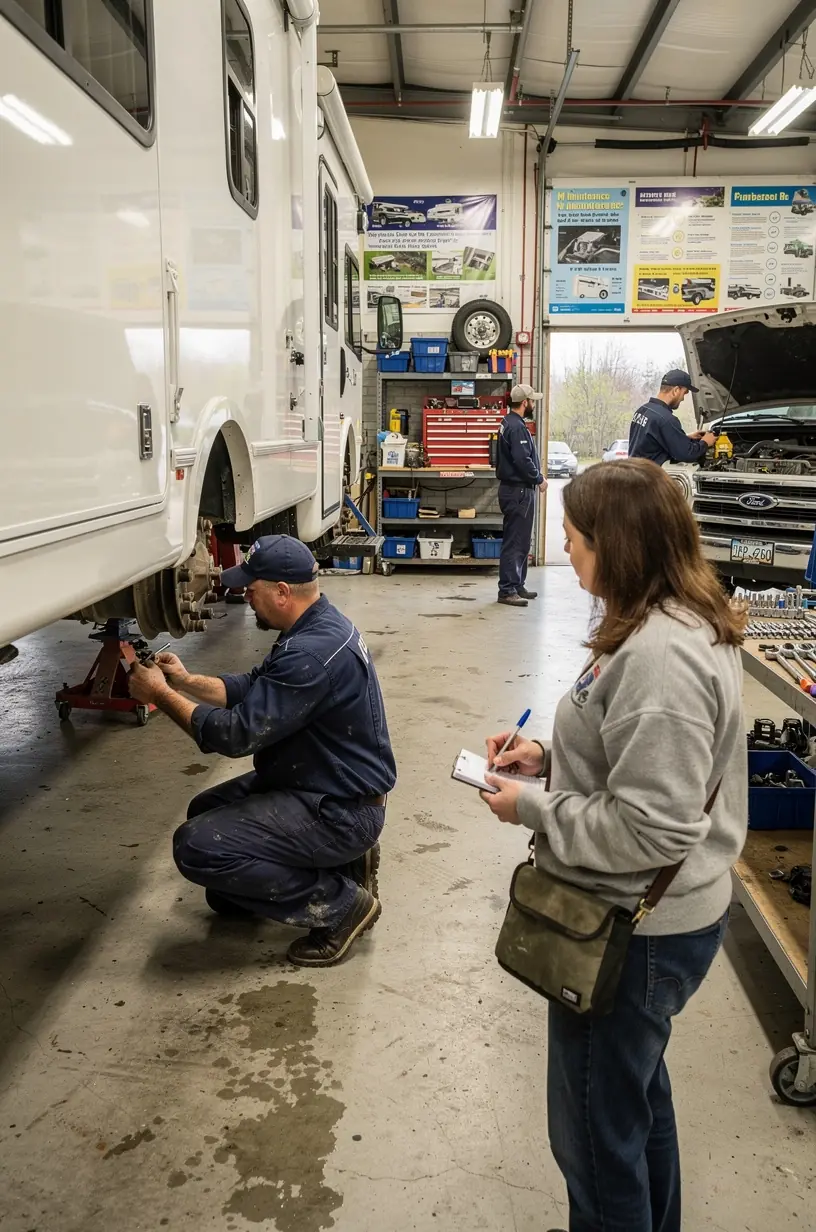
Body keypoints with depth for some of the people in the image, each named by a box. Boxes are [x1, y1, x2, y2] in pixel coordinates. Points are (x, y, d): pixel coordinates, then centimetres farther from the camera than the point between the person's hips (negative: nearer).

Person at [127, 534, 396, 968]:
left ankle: (339, 904, -5)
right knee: (205, 814, 18)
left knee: (196, 846, -18)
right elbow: (251, 690, 17)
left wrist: (162, 696, -13)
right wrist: (186, 680, 6)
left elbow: (237, 733, -25)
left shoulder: (312, 652, -28)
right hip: (314, 783, 11)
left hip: (340, 812, -11)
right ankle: (338, 862, 14)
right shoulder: (317, 627, 5)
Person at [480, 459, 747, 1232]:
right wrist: (551, 755, 2)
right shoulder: (683, 621, 2)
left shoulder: (658, 657, -30)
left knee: (595, 1132, 12)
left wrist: (533, 809, -18)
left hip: (634, 932, -10)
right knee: (637, 1094, 30)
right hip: (648, 915, 10)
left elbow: (651, 829, -30)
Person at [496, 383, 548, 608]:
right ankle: (507, 590, -5)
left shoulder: (509, 423, 15)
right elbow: (523, 460, -24)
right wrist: (539, 479, -10)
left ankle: (517, 585, 23)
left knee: (521, 541, 16)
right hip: (518, 491, -11)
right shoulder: (517, 427, -18)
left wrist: (536, 476, 11)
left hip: (515, 489, 11)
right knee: (514, 542, -8)